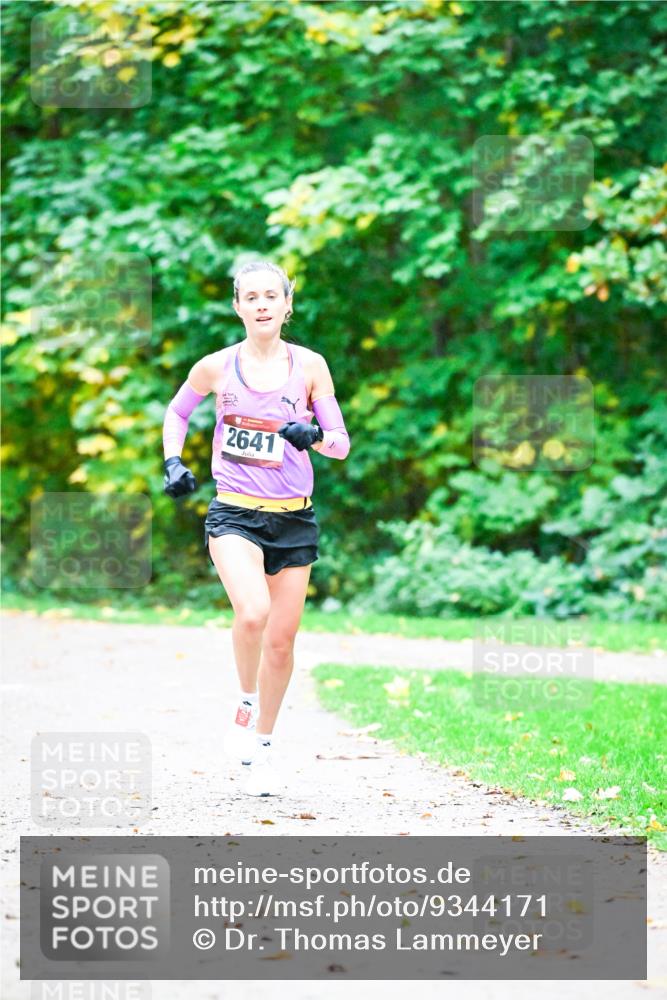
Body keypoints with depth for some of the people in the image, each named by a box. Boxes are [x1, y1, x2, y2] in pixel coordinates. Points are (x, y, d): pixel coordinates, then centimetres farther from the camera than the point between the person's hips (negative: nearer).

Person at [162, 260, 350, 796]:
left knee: (281, 640, 6)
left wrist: (314, 436, -18)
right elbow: (177, 413, 18)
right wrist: (173, 461, 2)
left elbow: (341, 444, 3)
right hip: (234, 513, -2)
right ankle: (246, 704, -1)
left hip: (294, 518, 2)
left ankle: (262, 747, 25)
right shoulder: (216, 367, -1)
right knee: (253, 612, -28)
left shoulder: (309, 365, 0)